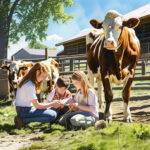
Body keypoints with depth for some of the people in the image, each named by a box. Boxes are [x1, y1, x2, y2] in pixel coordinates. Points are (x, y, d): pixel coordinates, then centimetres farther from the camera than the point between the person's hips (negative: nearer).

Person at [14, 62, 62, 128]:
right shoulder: (30, 85, -19)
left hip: (27, 108, 10)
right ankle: (24, 120, -13)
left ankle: (24, 119, 6)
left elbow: (34, 103, 10)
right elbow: (37, 105, -19)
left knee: (51, 110, 21)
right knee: (53, 115, -19)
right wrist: (52, 104, -8)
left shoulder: (27, 81, 12)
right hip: (24, 111, -10)